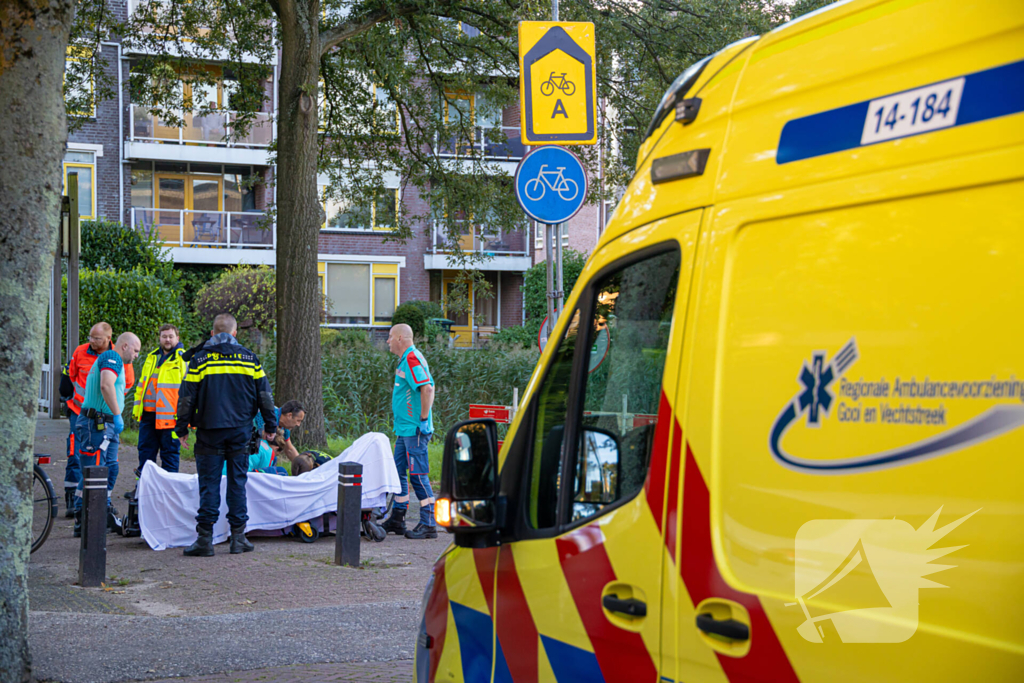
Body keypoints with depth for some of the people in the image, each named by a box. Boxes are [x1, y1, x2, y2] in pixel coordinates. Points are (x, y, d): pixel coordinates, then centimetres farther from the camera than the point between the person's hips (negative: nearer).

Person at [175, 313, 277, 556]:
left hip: (209, 431, -2)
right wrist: (270, 425, 18)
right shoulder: (249, 358, 5)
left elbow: (187, 397, -1)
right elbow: (264, 394, 9)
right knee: (237, 482, 8)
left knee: (209, 484, 0)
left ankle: (205, 538, -3)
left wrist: (182, 428, 7)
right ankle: (238, 536, 8)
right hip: (240, 431, 2)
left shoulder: (200, 359, -1)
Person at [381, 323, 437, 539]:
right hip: (405, 429, 11)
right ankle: (397, 519, 24)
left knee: (418, 474, -8)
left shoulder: (412, 358, -15)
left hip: (414, 429, -11)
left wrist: (423, 418, -22)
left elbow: (428, 387, -27)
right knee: (398, 471, 15)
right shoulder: (406, 359, 17)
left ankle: (428, 524, -5)